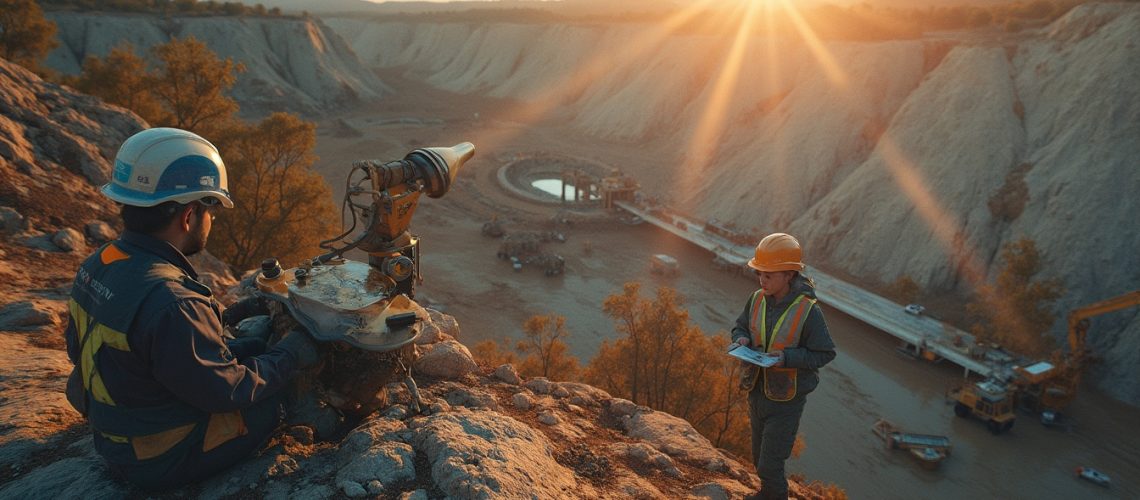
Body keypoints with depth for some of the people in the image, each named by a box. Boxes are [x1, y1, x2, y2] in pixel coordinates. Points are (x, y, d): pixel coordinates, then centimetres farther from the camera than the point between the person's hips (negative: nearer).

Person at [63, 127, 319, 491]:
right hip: (165, 461, -8)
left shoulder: (95, 266, -7)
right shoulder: (172, 304, -35)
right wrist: (290, 355, -11)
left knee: (255, 347, 16)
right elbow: (227, 392, -26)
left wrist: (215, 319, 7)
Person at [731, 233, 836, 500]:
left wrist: (787, 358, -28)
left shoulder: (808, 311, -22)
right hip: (757, 393, 6)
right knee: (760, 457, 24)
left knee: (770, 465, 0)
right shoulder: (757, 299, -7)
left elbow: (825, 353, -15)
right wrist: (742, 340, -14)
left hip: (786, 400, -6)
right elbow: (740, 326, 8)